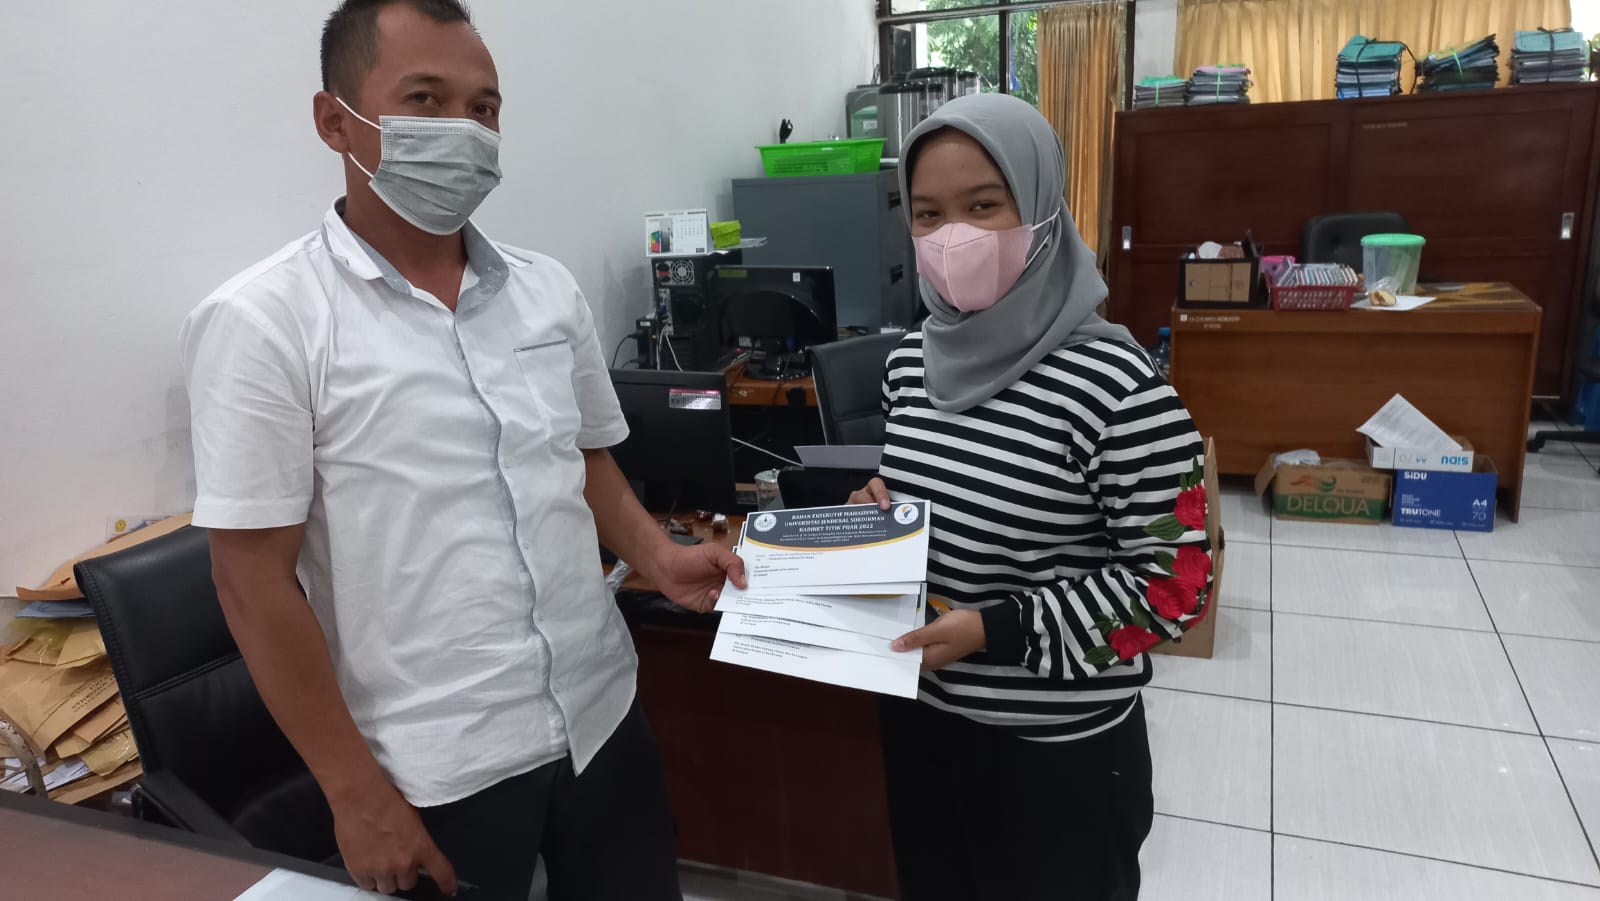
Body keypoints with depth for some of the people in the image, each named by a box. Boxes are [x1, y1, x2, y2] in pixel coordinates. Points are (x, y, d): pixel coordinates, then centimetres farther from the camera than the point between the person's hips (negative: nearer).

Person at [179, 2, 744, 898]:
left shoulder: (548, 288, 4)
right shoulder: (262, 322, -11)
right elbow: (257, 581, -11)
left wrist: (657, 556, -4)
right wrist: (358, 794, -10)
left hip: (603, 716, 5)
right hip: (436, 771, -4)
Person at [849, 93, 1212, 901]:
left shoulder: (1115, 385, -22)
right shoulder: (914, 361, -1)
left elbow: (1174, 583, -18)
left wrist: (993, 631, -23)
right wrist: (877, 512, -7)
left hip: (1059, 749, -5)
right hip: (920, 716, 6)